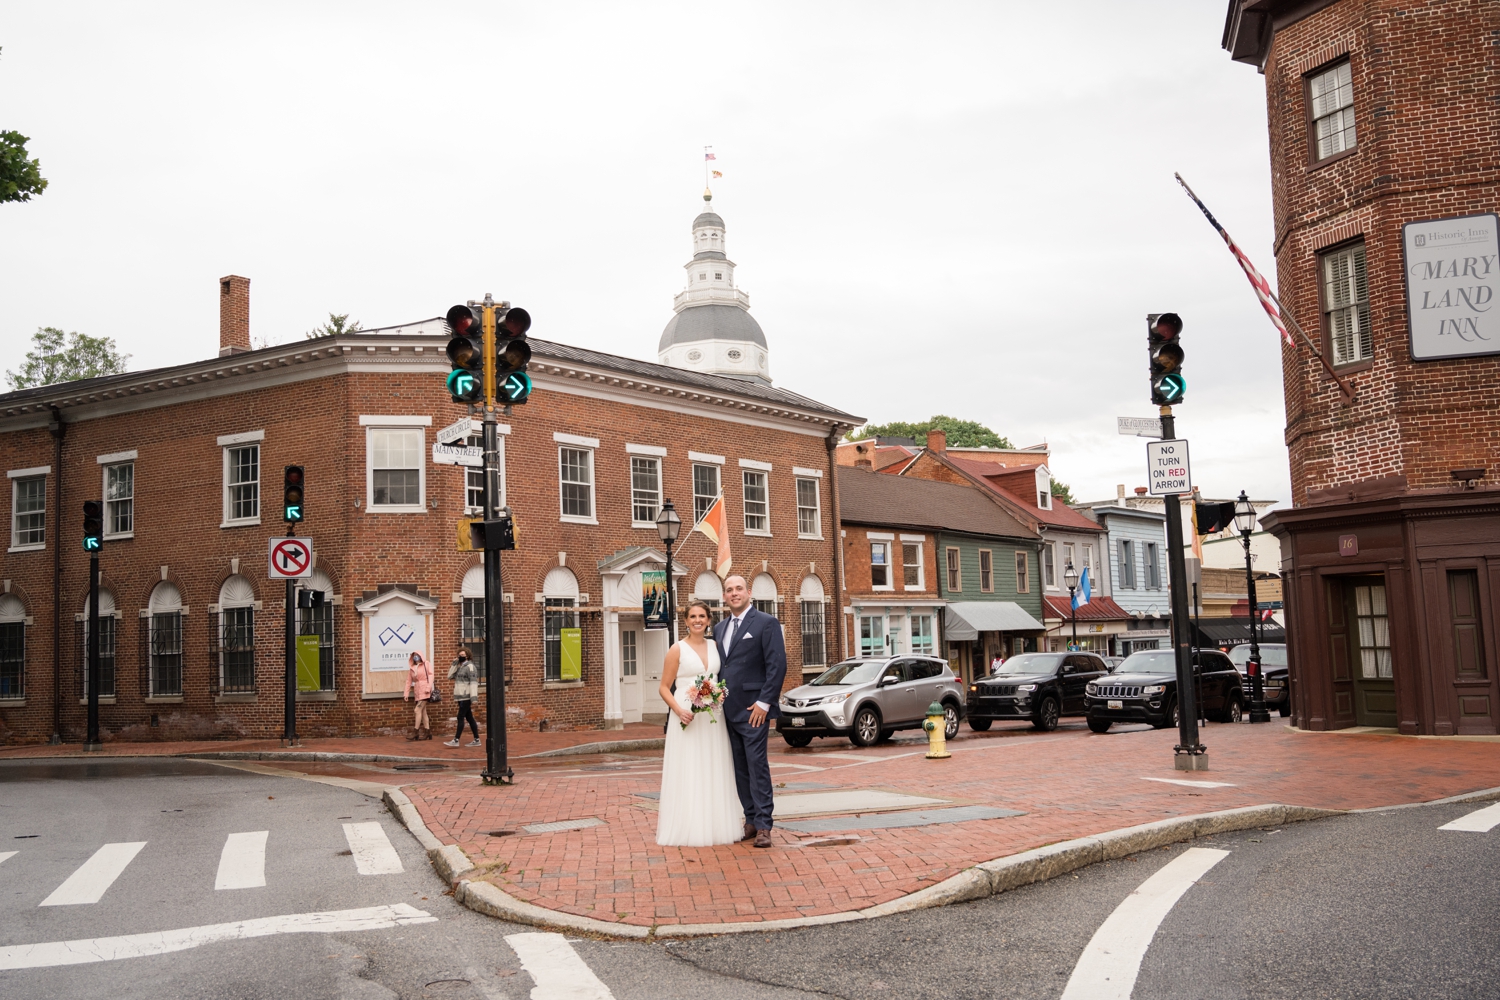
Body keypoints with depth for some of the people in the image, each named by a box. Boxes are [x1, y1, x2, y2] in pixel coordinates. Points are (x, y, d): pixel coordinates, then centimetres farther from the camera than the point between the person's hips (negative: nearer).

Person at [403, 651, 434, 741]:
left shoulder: (426, 664, 2)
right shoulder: (411, 668, 15)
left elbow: (430, 676, -7)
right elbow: (409, 681, 12)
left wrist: (428, 688, -17)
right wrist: (406, 693, 7)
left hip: (425, 690, -6)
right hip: (417, 691, 6)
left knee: (418, 710, -11)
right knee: (423, 711, 6)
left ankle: (415, 732, -9)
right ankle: (427, 732, 9)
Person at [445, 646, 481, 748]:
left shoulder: (470, 667, -10)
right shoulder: (460, 667, 17)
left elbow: (473, 683, -16)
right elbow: (450, 676, 11)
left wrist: (473, 699, -23)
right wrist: (454, 663, 3)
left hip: (466, 697, -9)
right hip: (461, 697, 9)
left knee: (460, 717, -9)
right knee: (469, 718, 9)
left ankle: (456, 740, -8)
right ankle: (476, 740, 11)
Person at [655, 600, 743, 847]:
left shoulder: (715, 646, 10)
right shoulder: (677, 650, -2)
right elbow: (664, 688, -2)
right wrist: (679, 710, -18)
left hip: (713, 718, 5)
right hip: (687, 717, -4)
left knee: (714, 773, 7)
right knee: (687, 774, -4)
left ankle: (714, 826, 15)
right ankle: (688, 831, 1)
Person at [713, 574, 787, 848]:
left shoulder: (766, 623, -5)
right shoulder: (720, 629, 16)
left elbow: (777, 666, -11)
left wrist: (764, 703, -16)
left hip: (753, 709, -7)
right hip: (728, 710, 7)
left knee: (757, 766, -6)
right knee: (740, 769, 9)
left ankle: (763, 826, -2)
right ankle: (751, 820, 17)